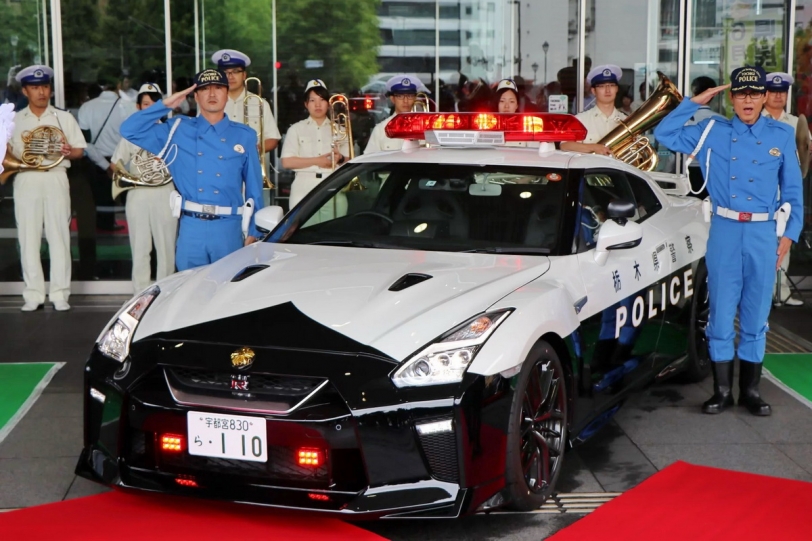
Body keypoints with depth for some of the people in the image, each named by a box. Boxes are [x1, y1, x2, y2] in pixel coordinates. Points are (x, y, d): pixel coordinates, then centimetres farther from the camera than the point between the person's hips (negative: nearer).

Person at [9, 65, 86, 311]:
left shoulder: (63, 118, 9)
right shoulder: (14, 120, 11)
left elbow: (80, 150, 8)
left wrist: (69, 152, -14)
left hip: (55, 179, -1)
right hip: (26, 181, 1)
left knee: (59, 237, -3)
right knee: (28, 238, 0)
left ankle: (60, 294, 1)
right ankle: (33, 294, 5)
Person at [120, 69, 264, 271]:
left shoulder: (244, 136, 9)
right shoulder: (179, 130, 9)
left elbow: (254, 187, 8)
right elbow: (130, 130, 5)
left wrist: (254, 232, 3)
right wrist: (165, 105, 0)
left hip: (228, 229, 0)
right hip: (190, 228, 0)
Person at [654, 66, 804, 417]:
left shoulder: (782, 135, 7)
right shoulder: (712, 132, 6)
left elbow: (793, 190, 10)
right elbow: (664, 134, 3)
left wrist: (789, 234, 3)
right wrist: (695, 102, 1)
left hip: (764, 233, 0)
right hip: (724, 231, 0)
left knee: (756, 315, 6)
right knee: (721, 312, 2)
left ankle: (751, 390, 16)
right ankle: (722, 390, 12)